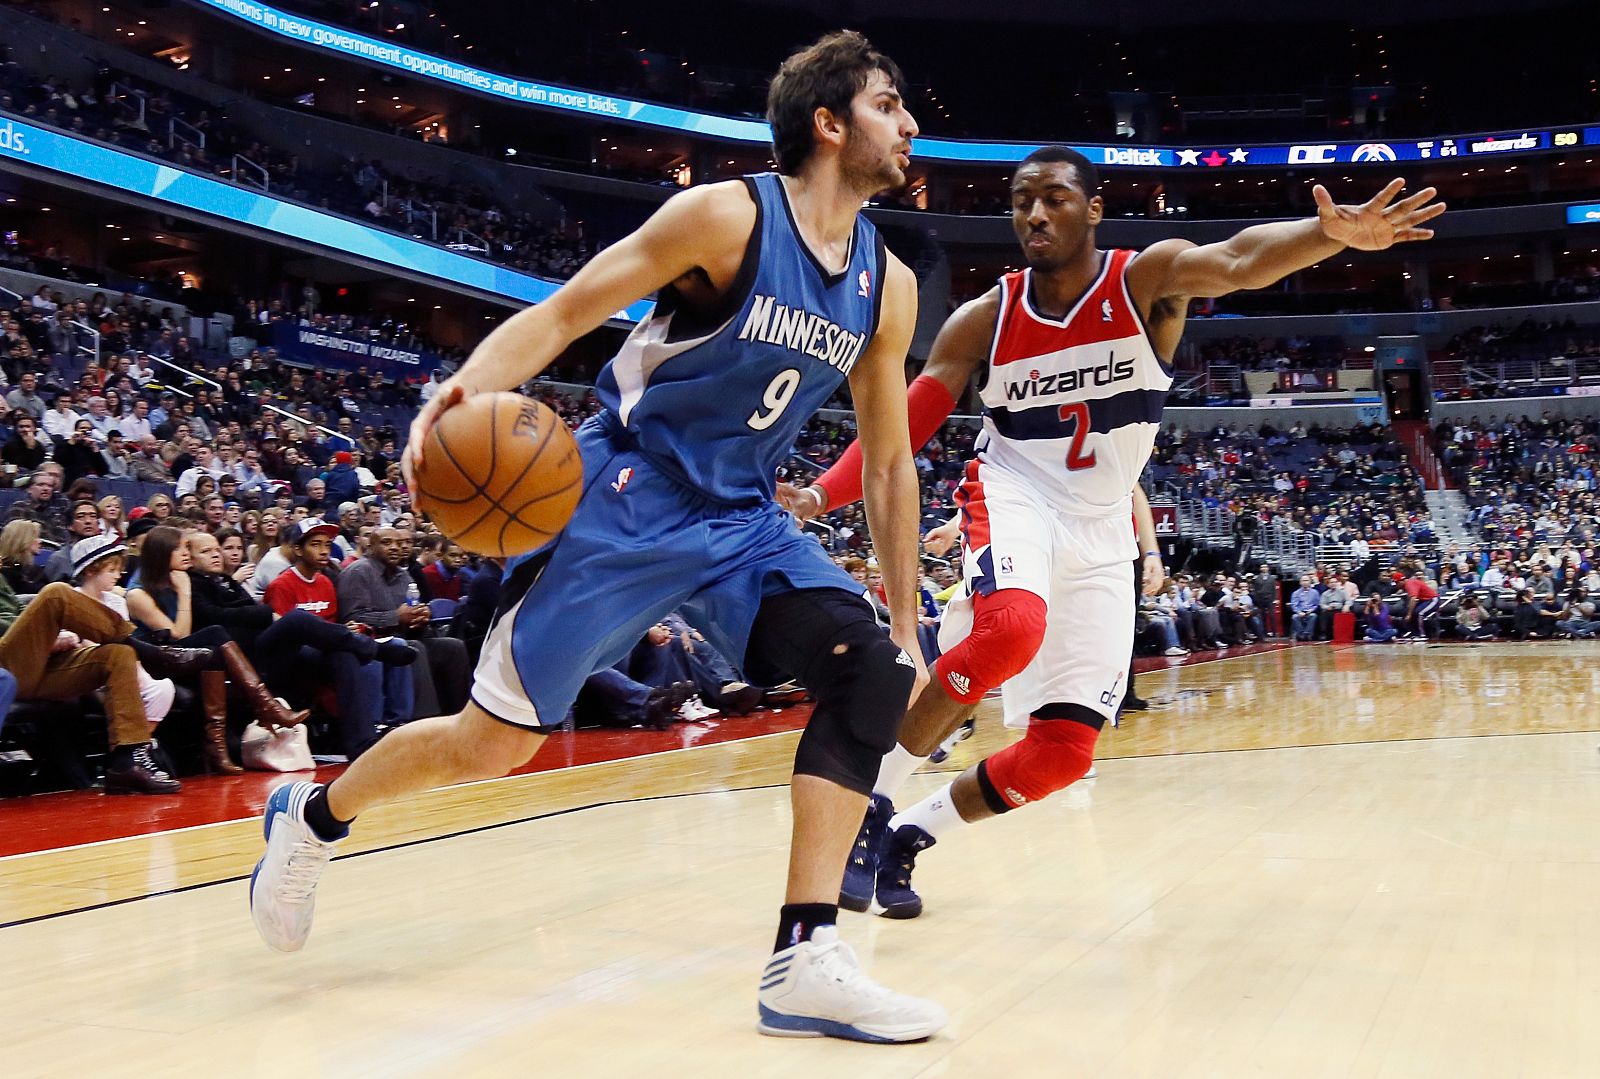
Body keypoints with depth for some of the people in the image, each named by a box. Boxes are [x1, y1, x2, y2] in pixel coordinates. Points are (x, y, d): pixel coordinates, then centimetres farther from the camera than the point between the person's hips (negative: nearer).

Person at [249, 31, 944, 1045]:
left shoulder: (889, 286, 4)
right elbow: (562, 314, -14)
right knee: (496, 739, -1)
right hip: (626, 496, -6)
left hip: (742, 520, 6)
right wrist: (463, 391, -33)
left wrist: (908, 620, 10)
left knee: (876, 671, -16)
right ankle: (312, 815, 29)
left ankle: (806, 964, -14)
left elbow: (889, 463, 11)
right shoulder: (727, 215, -13)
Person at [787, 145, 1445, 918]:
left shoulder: (1147, 279, -8)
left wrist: (1331, 232, -51)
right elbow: (898, 431, -3)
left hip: (1099, 534, 2)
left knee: (1062, 754, -2)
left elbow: (1241, 260, -29)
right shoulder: (984, 320, -4)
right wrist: (821, 495, -21)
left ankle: (907, 835, 19)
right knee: (1012, 628, -37)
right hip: (1014, 498, -2)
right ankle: (870, 801, -20)